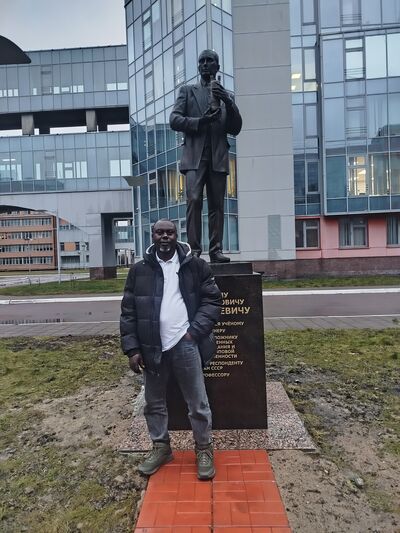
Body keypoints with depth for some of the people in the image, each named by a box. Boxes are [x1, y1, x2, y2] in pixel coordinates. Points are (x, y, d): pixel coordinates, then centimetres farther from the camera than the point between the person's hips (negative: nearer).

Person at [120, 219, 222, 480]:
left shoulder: (196, 266, 0)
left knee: (198, 403, 8)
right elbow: (128, 312, 2)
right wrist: (132, 348, -5)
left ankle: (204, 449, 30)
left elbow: (213, 300, 0)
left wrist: (195, 331, -10)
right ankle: (161, 447, 39)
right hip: (151, 348, 2)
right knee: (154, 403, 17)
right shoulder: (139, 270, 3)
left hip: (184, 345, -2)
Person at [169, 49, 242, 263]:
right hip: (194, 156, -2)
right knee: (194, 201, -16)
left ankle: (216, 250, 0)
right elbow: (174, 120, 6)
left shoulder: (226, 95, 22)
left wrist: (228, 102, -2)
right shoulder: (187, 91, 18)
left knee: (217, 205, -2)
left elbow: (235, 129, 13)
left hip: (218, 158, 2)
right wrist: (200, 122, -8)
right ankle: (193, 249, -14)